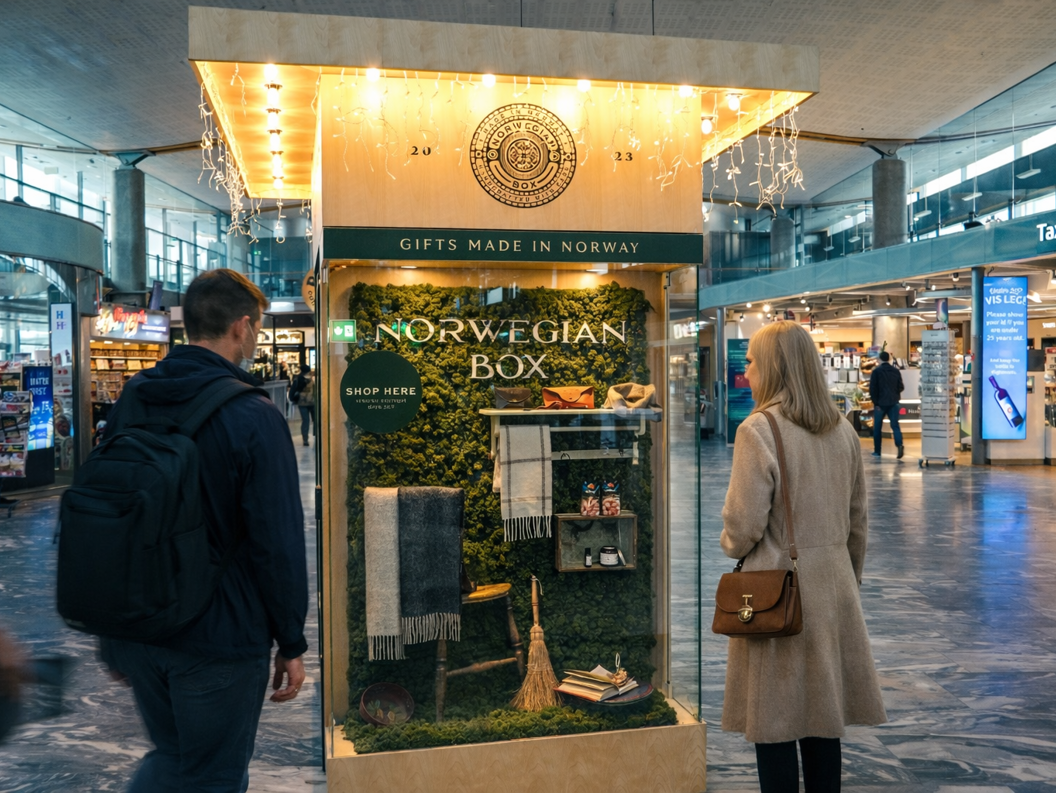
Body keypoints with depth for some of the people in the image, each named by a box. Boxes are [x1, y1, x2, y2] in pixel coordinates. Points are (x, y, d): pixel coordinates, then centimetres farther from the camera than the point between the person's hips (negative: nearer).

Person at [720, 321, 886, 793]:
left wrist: (731, 546, 6)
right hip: (833, 585, 6)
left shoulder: (758, 431, -15)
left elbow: (744, 525, -15)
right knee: (823, 715, 16)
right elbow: (858, 520, 12)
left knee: (773, 720, 5)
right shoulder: (843, 430, 5)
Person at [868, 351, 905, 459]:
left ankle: (877, 451, 13)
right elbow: (900, 387, 9)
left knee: (877, 427, 9)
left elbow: (872, 388, -10)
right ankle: (899, 445, -22)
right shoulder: (896, 371, 6)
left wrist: (875, 402, -5)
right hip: (893, 403, 3)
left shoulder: (876, 371, -6)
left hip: (880, 403, -3)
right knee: (895, 425, 2)